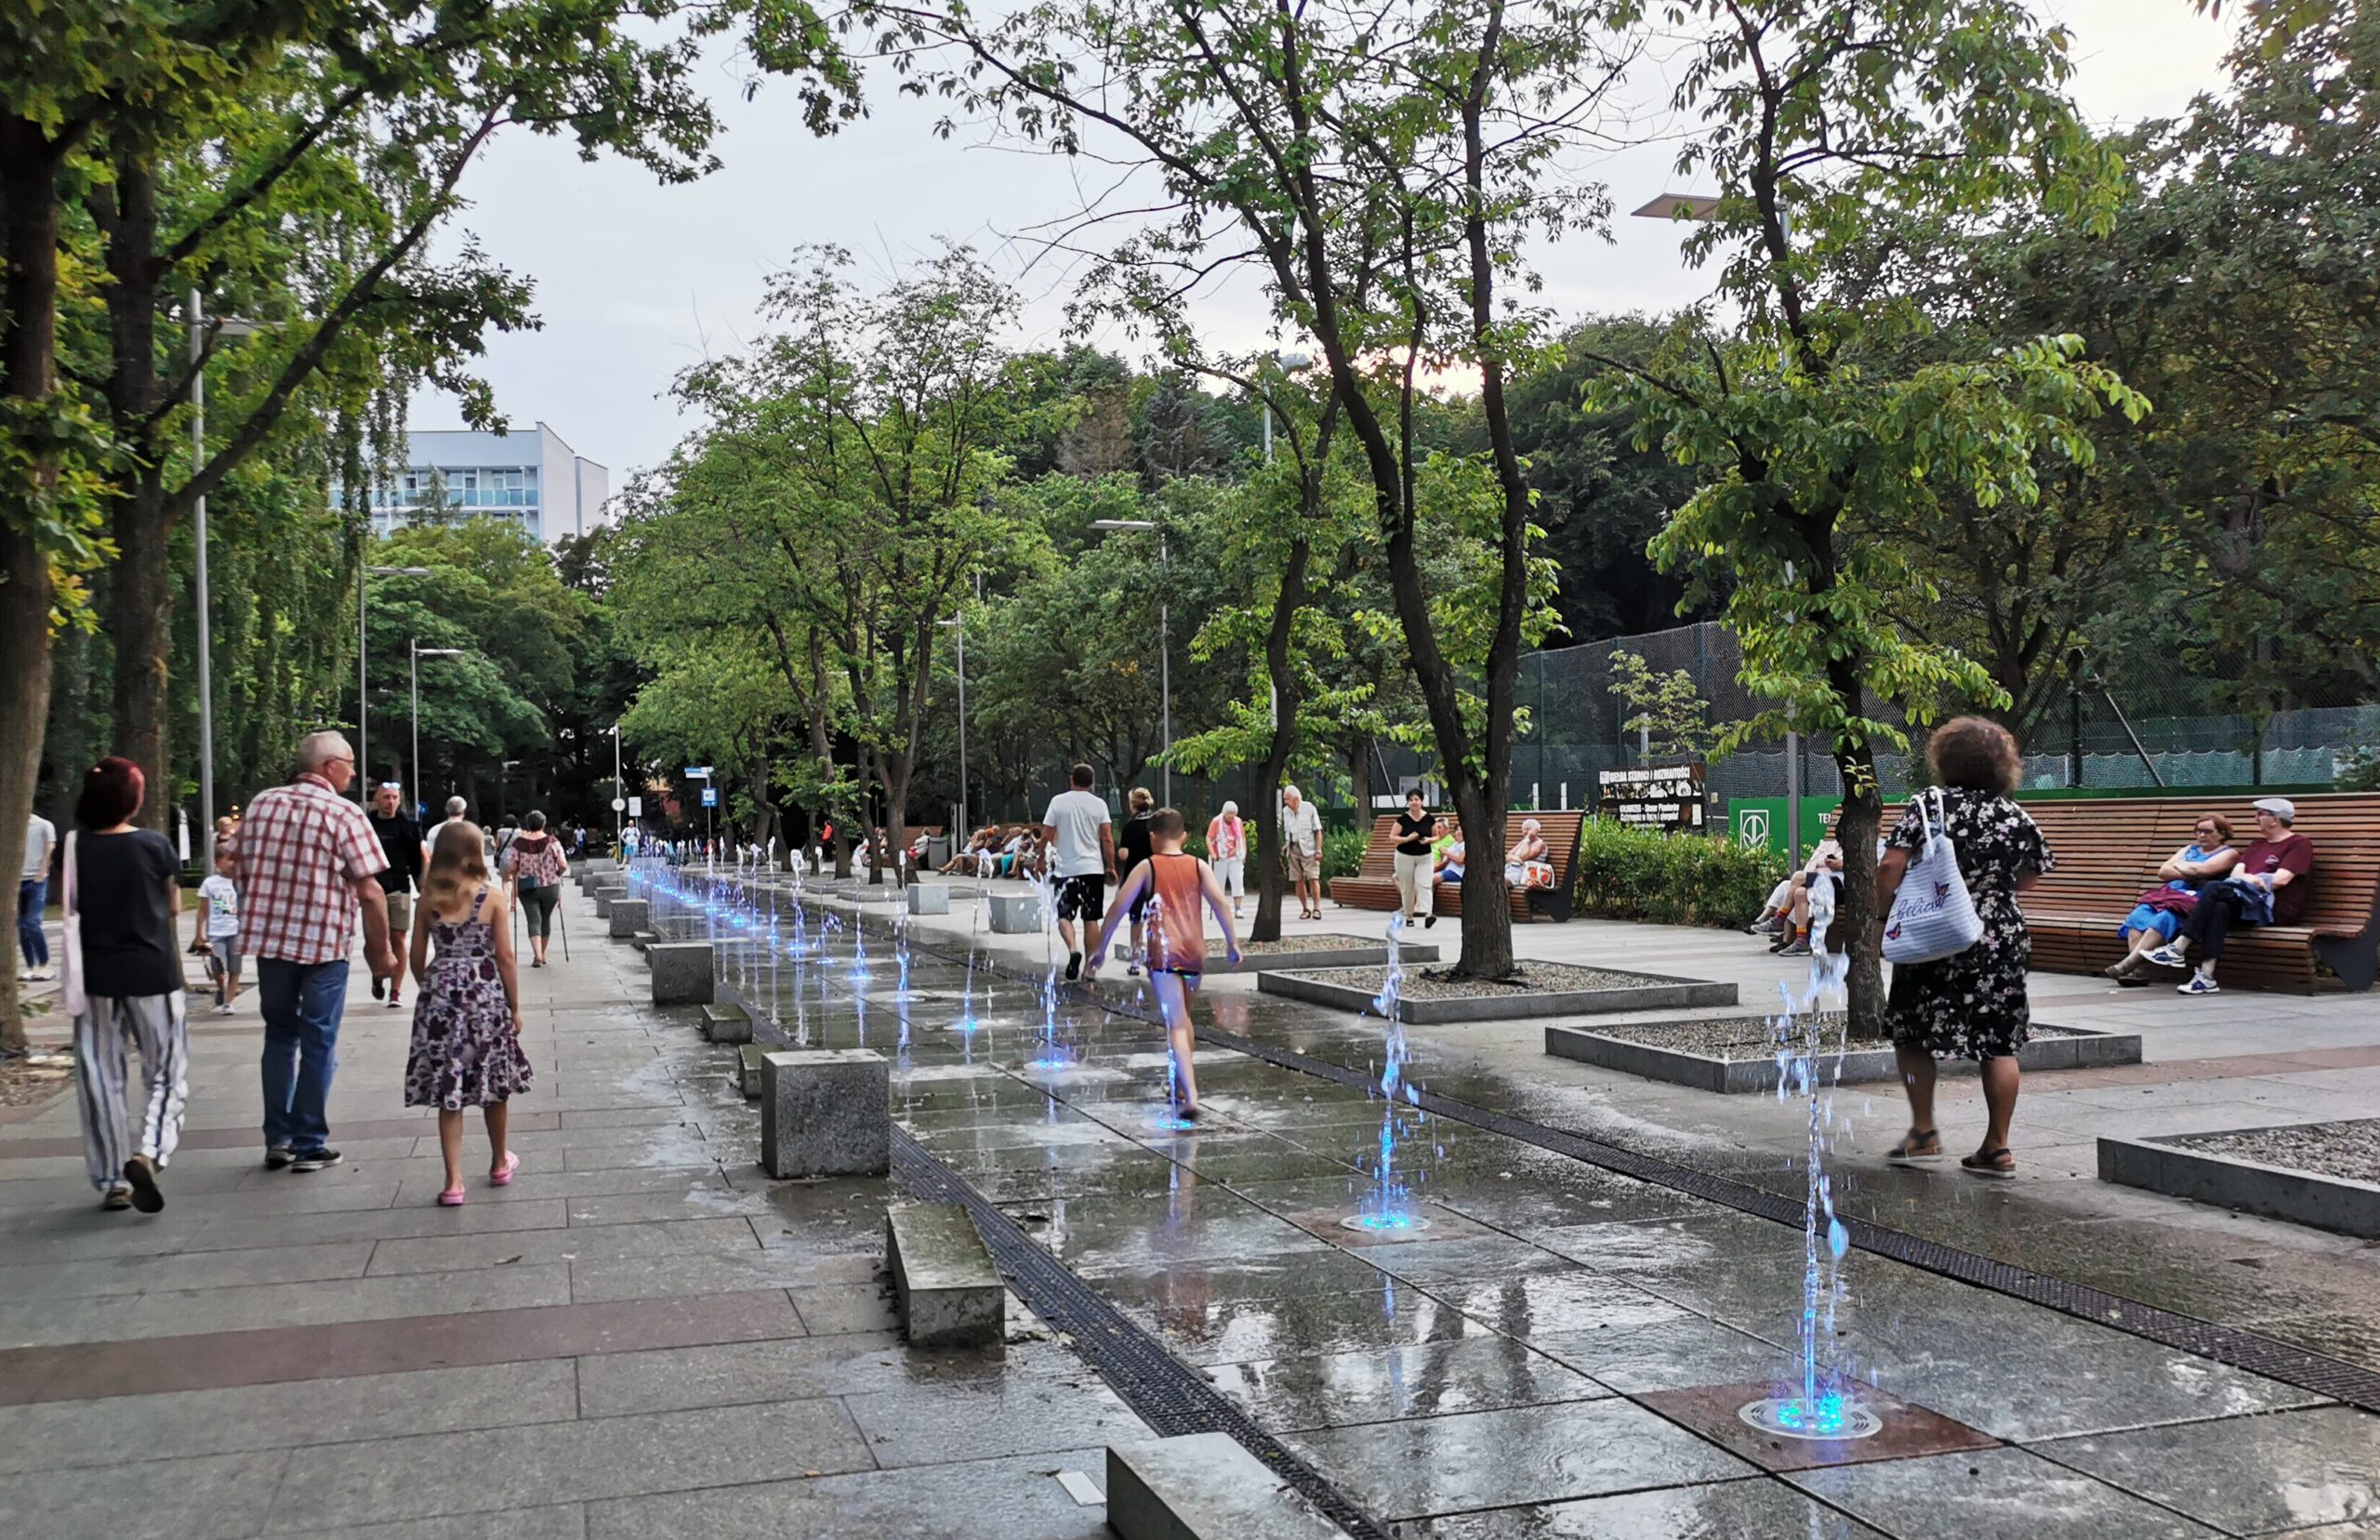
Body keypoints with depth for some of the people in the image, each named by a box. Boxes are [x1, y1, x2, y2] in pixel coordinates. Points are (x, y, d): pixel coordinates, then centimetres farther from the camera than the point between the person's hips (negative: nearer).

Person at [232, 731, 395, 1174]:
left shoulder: (262, 804, 5)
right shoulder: (345, 815, -11)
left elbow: (242, 867, 13)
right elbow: (370, 892, -13)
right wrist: (381, 951, -3)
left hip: (268, 938, 5)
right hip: (324, 943, -5)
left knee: (279, 1036, 17)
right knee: (317, 1044, 6)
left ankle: (277, 1141, 19)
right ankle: (308, 1146, 11)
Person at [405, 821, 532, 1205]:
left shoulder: (429, 898, 2)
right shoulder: (492, 895, -5)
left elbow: (417, 958, 5)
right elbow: (504, 957, -5)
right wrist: (514, 1006, 3)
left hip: (441, 996, 2)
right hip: (486, 995, -2)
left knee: (448, 1091, 4)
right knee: (495, 1085, 15)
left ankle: (453, 1181, 0)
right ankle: (500, 1164, 31)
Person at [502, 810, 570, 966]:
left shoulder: (518, 843, -6)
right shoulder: (552, 841, -7)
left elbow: (511, 868, -7)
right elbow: (563, 865, -11)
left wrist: (507, 877, 15)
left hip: (527, 888, 0)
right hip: (550, 887, 1)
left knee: (533, 920, 0)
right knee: (546, 918, 16)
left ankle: (537, 955, -16)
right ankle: (542, 954, 27)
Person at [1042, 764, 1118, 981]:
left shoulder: (1058, 801, -1)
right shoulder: (1099, 804, 1)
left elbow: (1046, 836, -1)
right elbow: (1107, 838, -3)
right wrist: (1111, 867, 4)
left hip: (1066, 868, -1)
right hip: (1093, 868, 1)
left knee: (1064, 915, 6)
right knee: (1091, 919, 8)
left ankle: (1073, 950, -21)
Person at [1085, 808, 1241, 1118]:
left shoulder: (1147, 867, 2)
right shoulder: (1198, 866, 8)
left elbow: (1119, 907, -1)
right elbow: (1220, 901, -5)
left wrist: (1100, 948, 4)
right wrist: (1232, 942, -4)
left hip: (1164, 951, -3)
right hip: (1194, 950, 4)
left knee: (1176, 1025, -8)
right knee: (1185, 1017, 24)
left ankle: (1191, 1097, -22)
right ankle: (1182, 1085, 32)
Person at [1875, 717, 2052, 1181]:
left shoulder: (1928, 805, -8)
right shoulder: (2015, 817, 3)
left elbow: (1890, 868, -16)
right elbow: (2028, 879, 16)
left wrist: (1884, 915, -3)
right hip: (2001, 941, 3)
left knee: (1911, 1030, 13)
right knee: (1999, 1043, 9)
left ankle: (1923, 1133, 15)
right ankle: (1997, 1148, 12)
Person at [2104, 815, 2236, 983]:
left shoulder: (2229, 853, 9)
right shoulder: (2189, 849, 27)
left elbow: (2204, 869, -11)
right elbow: (2163, 871, 13)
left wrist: (2179, 865, 6)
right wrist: (2191, 874, -2)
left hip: (2197, 900, -6)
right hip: (2170, 893, 6)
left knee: (2164, 918, -35)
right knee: (2139, 915, -25)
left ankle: (2127, 964, -43)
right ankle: (2136, 969, -38)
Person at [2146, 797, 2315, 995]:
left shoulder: (2299, 844, 3)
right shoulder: (2257, 844, 27)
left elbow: (2280, 880, -11)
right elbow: (2236, 873, 13)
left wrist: (2246, 879, -2)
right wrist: (2252, 880, -9)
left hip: (2277, 908, -6)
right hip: (2250, 905, 6)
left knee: (2214, 888, -26)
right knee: (2220, 908, -29)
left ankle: (2180, 947, -28)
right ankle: (2206, 975, -38)